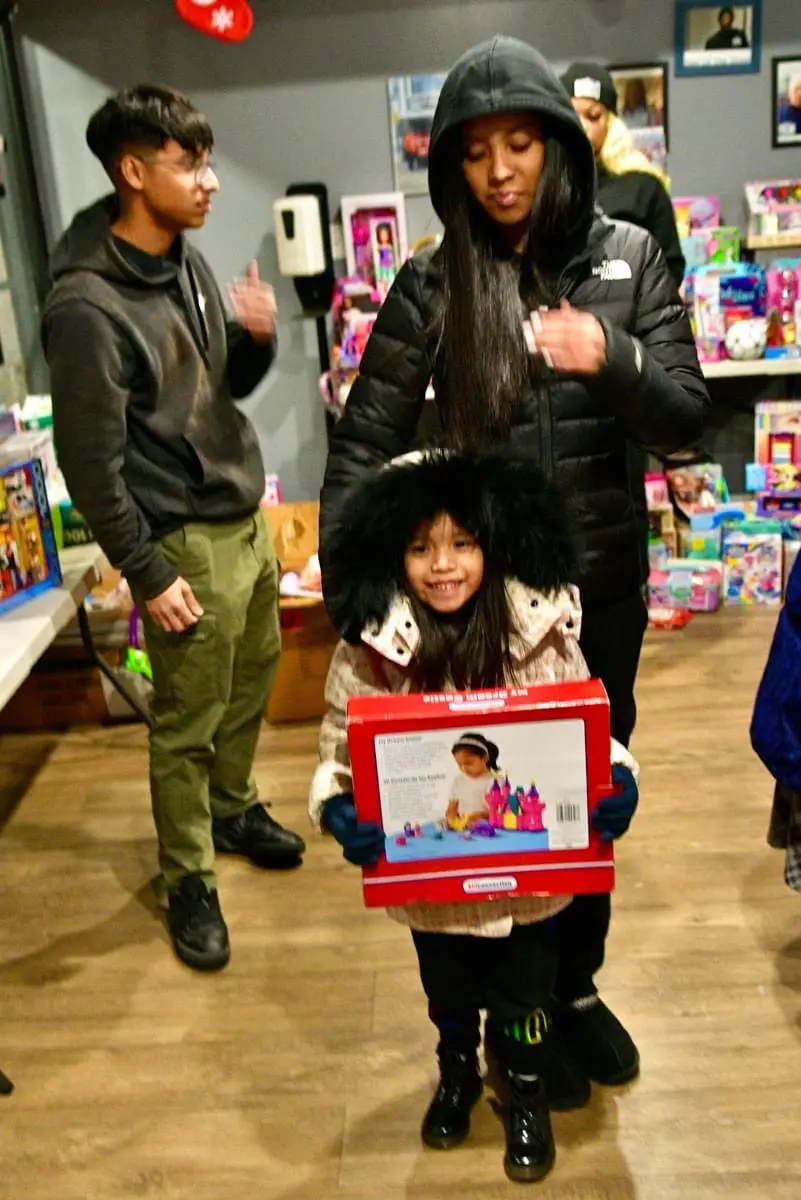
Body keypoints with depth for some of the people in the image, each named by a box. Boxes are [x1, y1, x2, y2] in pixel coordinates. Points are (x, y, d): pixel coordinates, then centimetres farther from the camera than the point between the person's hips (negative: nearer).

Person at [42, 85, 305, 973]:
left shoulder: (188, 263, 6)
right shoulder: (86, 307, -20)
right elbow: (90, 462, -18)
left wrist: (258, 340, -6)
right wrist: (146, 574, -16)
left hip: (247, 519, 8)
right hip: (186, 542, -8)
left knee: (251, 684, 21)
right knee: (186, 724, 5)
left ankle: (233, 809, 43)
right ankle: (187, 879, 24)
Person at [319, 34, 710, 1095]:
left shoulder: (627, 258, -2)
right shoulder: (430, 284, -5)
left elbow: (686, 421, -5)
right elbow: (365, 440, -6)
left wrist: (609, 361, -25)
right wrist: (342, 577, -16)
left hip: (603, 588, 2)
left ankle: (576, 987, 41)